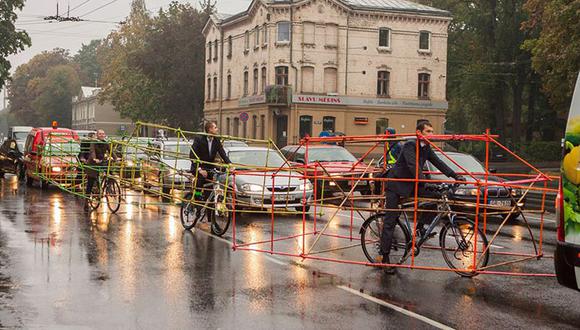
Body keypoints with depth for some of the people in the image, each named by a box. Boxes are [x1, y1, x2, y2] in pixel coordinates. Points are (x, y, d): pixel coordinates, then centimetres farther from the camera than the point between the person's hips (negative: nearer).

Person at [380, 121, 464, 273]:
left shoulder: (426, 148, 4)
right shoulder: (410, 145, -20)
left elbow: (438, 163, 2)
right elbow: (413, 166, -32)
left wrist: (455, 176, -8)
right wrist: (425, 182, -42)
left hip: (411, 184, 8)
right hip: (396, 185, -8)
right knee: (390, 221, -7)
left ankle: (421, 227, 9)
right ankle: (385, 258, -3)